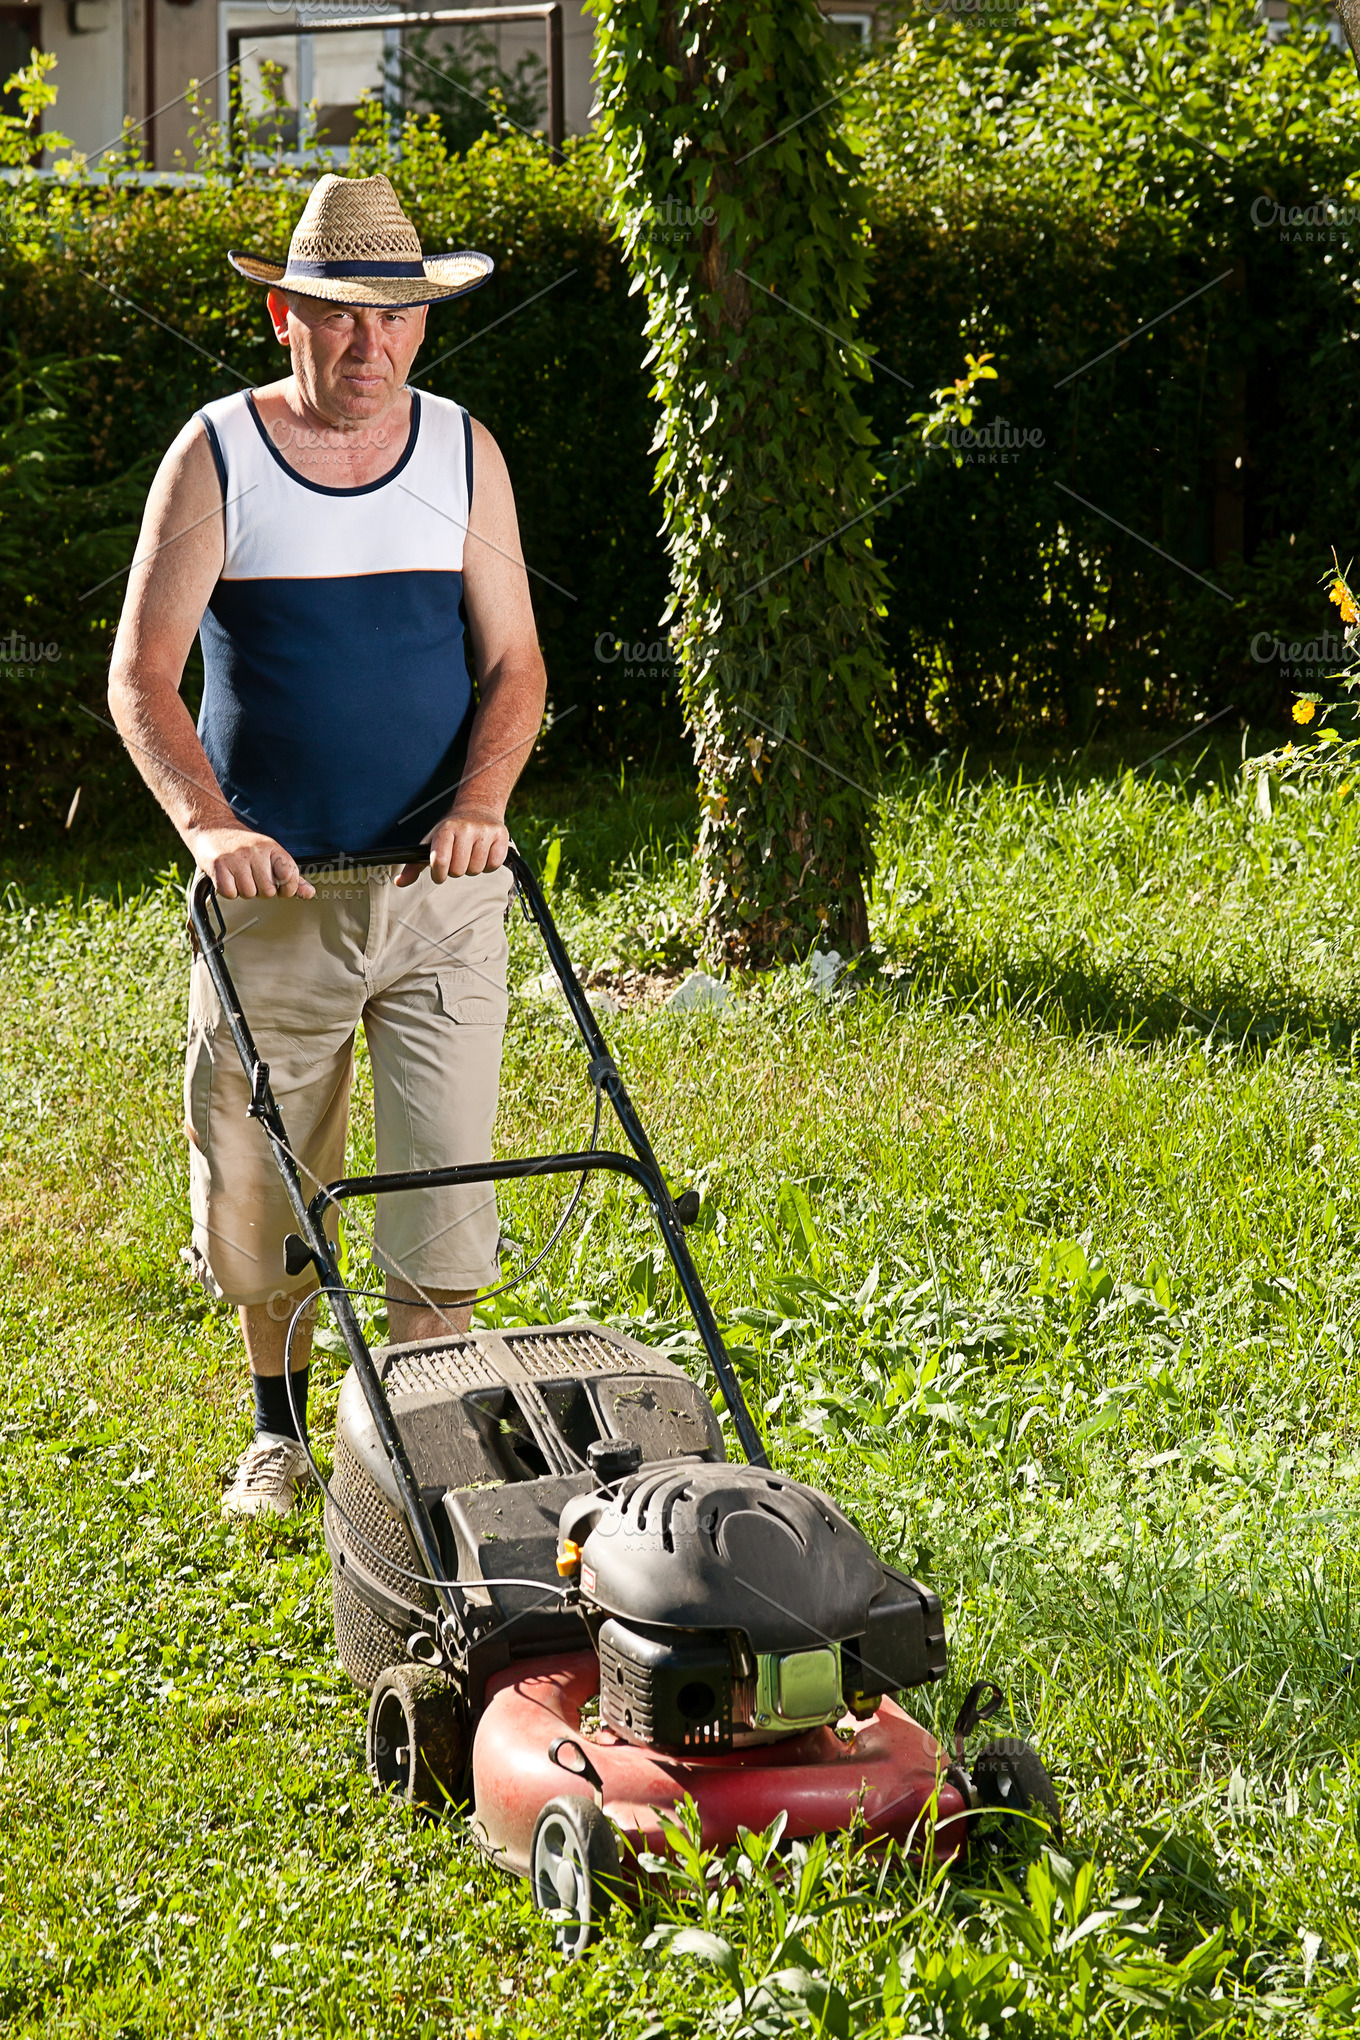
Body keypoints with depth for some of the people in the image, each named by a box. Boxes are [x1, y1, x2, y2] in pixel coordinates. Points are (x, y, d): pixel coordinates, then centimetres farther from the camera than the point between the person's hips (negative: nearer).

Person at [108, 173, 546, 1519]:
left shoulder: (463, 453, 4)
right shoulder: (216, 456, -2)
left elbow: (513, 661, 4)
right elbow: (141, 671, -7)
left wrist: (480, 799, -15)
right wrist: (206, 819, -23)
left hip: (438, 885, 1)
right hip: (271, 886, -1)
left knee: (445, 1175, -4)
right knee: (257, 1182, 7)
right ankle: (281, 1428, 29)